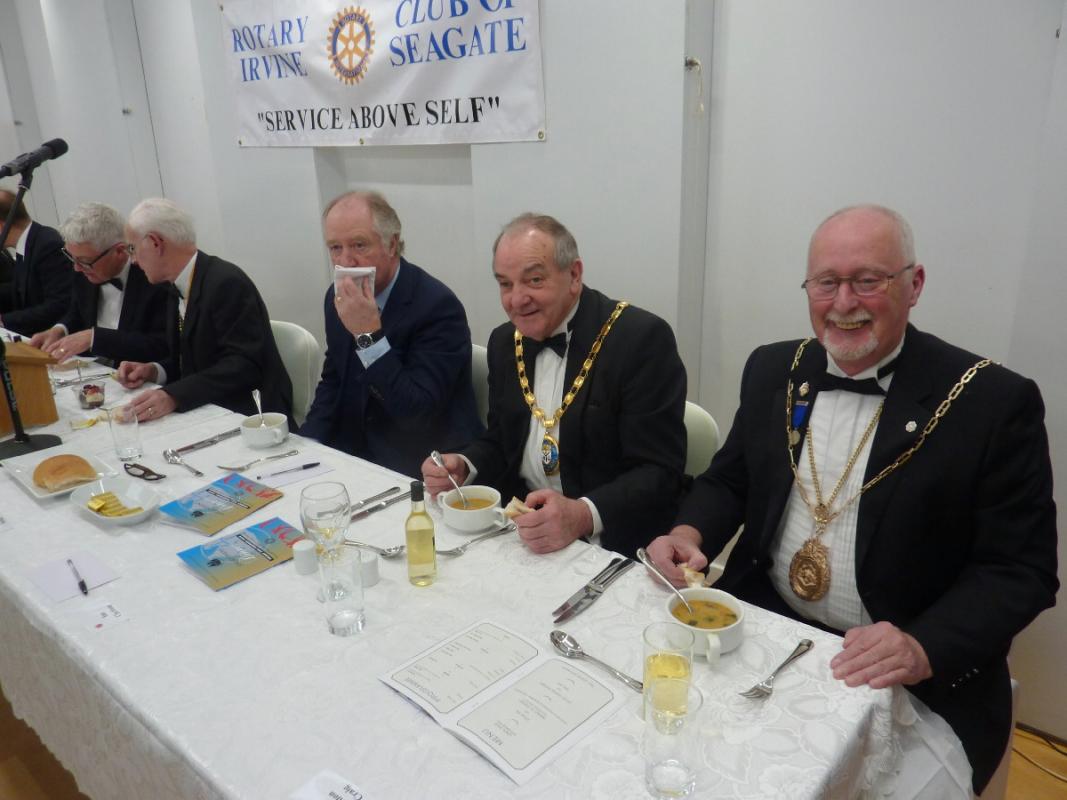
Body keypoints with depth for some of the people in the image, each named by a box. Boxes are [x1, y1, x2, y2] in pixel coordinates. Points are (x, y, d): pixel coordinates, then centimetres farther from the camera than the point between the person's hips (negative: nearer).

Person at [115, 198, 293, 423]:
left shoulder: (227, 282, -18)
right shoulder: (180, 288, 10)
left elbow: (244, 365, -24)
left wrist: (174, 396, -31)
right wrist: (153, 370, -3)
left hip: (248, 416, -8)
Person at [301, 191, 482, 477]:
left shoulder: (438, 305, -20)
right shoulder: (338, 298, 2)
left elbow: (417, 414, -24)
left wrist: (369, 335, -27)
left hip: (429, 471, -6)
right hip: (356, 454, 7)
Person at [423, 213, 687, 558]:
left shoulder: (642, 338, -14)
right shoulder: (504, 342, 6)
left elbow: (658, 473, -17)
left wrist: (583, 516, -32)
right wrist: (462, 467, -5)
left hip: (612, 543, -4)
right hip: (519, 532, 5)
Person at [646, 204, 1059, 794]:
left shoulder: (994, 402, -10)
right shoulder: (773, 371, 3)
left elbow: (1021, 569, -9)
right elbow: (728, 480, 12)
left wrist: (924, 649, -24)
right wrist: (690, 534, -9)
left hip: (919, 684, -3)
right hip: (761, 629, 4)